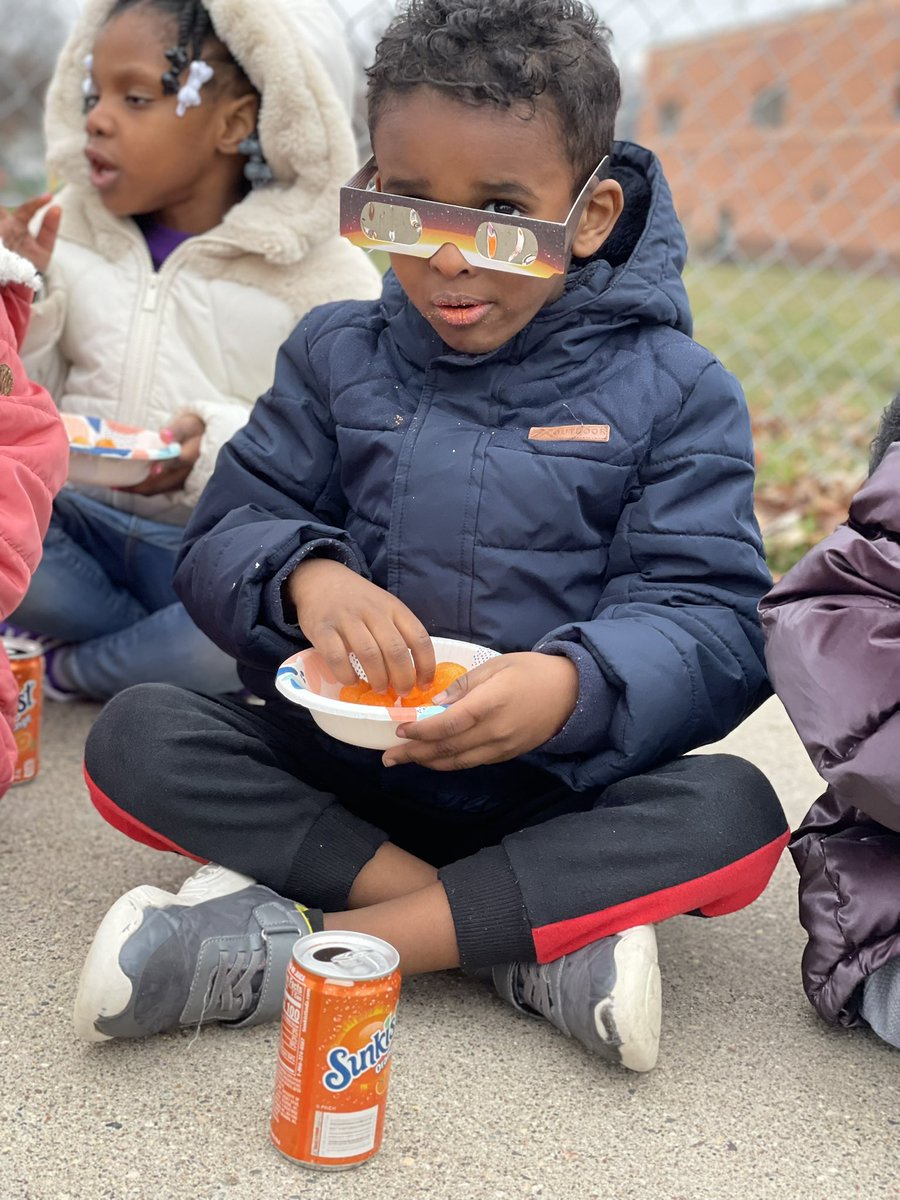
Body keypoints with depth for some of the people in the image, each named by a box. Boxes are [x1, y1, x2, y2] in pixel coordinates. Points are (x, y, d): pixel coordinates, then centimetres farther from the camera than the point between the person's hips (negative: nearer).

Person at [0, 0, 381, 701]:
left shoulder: (320, 272, -4)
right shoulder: (70, 236, 8)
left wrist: (221, 448, -27)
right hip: (81, 525, 3)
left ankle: (63, 669, -9)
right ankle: (182, 662, -8)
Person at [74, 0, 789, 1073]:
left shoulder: (669, 391, -2)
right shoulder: (335, 357, 5)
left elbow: (710, 622, -10)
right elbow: (223, 540, 1)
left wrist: (572, 686, -32)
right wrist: (306, 578, -24)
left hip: (556, 794, -1)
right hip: (332, 772, 2)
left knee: (733, 814, -29)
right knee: (134, 739, -21)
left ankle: (278, 951, -29)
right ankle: (544, 941, -24)